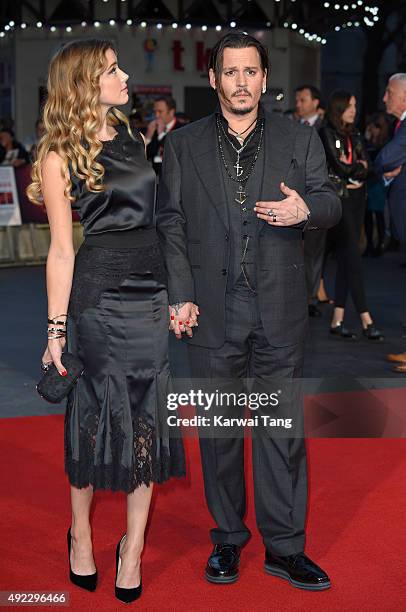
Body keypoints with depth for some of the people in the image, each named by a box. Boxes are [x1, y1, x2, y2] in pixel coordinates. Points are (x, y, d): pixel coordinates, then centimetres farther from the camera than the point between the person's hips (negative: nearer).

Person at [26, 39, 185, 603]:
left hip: (153, 293, 5)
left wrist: (178, 290, 12)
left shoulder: (130, 137, 13)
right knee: (98, 414, 4)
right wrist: (56, 328, -7)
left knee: (147, 417, 6)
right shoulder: (60, 156, -4)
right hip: (99, 296, -5)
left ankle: (133, 547, 17)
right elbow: (61, 248, -5)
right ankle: (81, 533, 26)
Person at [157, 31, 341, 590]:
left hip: (279, 309, 0)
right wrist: (180, 295, -6)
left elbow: (330, 203, 6)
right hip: (213, 311, 0)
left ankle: (284, 547, 16)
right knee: (218, 429, 10)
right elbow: (170, 224, 4)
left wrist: (306, 209, -18)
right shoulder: (182, 145, 6)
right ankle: (227, 540, 25)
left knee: (283, 428, 4)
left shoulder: (299, 139, 7)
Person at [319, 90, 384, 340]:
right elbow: (340, 167, -13)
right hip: (338, 199, -7)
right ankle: (366, 320, -10)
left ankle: (338, 320, 6)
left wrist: (350, 168, -11)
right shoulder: (327, 133, -4)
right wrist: (359, 165, 2)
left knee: (346, 258, 4)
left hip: (357, 198, 7)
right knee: (352, 256, -10)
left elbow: (366, 168, 6)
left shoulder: (355, 134, 16)